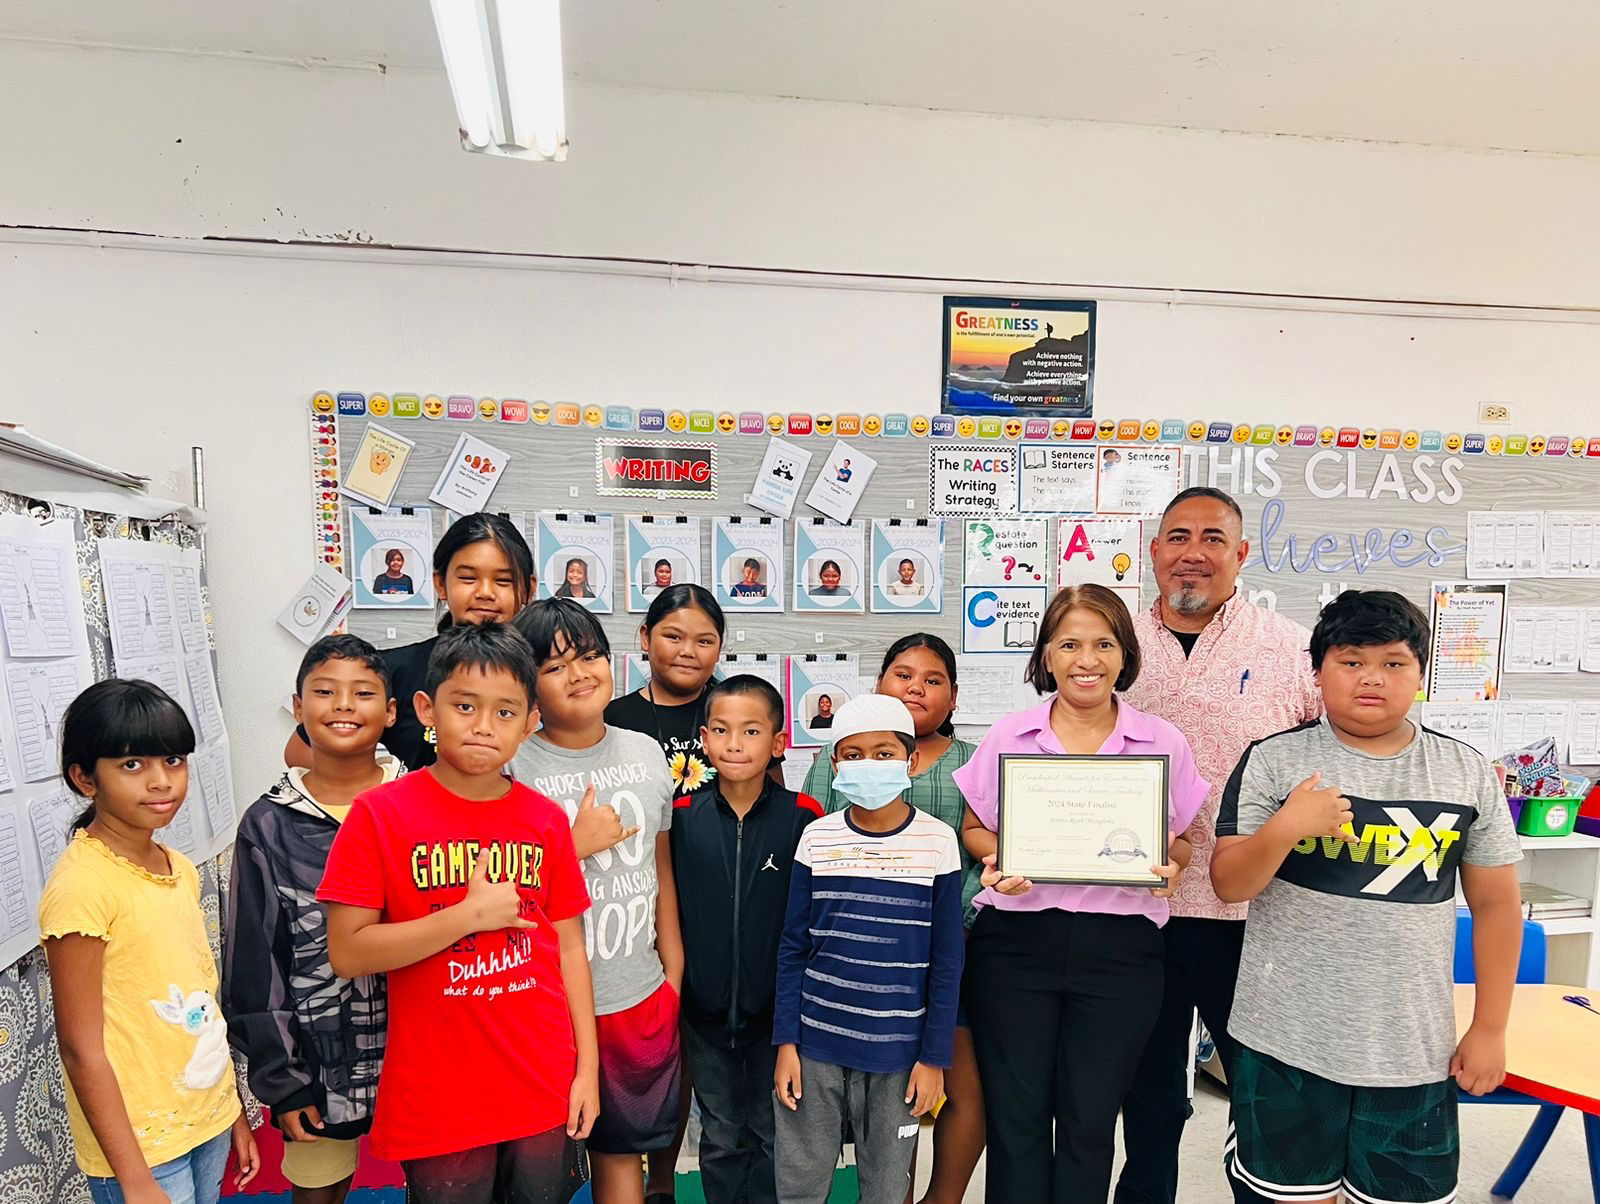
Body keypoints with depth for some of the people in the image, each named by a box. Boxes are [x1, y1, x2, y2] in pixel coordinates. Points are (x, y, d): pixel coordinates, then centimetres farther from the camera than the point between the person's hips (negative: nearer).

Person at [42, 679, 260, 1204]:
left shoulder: (180, 868, 1)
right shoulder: (82, 884, -20)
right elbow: (82, 1050, -17)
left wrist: (235, 1111, 12)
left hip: (209, 1121, 6)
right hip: (138, 1143, -6)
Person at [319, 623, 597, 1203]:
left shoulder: (547, 821, -1)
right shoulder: (380, 814, -9)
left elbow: (569, 948, 4)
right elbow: (346, 953, -12)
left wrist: (587, 1067, 4)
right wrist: (470, 914, -20)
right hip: (437, 1105, -2)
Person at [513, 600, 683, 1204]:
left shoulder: (646, 753, 1)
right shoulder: (512, 766, -13)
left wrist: (673, 968, 12)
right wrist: (577, 843, -19)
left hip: (641, 998, 4)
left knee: (623, 1149, 20)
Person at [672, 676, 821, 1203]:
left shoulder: (803, 817, -12)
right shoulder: (683, 817, -7)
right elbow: (669, 908, 1)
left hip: (777, 1009, -1)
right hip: (705, 1010, 2)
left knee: (774, 1136, 16)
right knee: (720, 1140, 19)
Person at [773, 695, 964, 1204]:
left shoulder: (937, 841, -7)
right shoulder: (817, 838, -3)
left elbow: (947, 961, -2)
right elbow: (793, 948, 3)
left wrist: (934, 1056, -2)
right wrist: (786, 1042, 1)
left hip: (898, 1051, -1)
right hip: (816, 1044, 1)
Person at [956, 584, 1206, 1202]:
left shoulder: (1164, 742, 3)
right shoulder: (1008, 735, 2)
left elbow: (1183, 843, 11)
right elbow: (973, 828, 9)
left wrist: (1170, 859, -11)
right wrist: (995, 859, -12)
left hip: (1120, 946, 0)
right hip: (1016, 940, 0)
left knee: (1090, 1120, 11)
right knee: (1015, 1116, 9)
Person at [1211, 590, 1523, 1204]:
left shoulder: (1468, 773, 2)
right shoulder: (1273, 760, -6)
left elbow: (1496, 904, 7)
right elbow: (1228, 884, -7)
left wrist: (1489, 1029, 6)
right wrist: (1283, 829, -25)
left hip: (1415, 1052, 2)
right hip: (1287, 1040, -1)